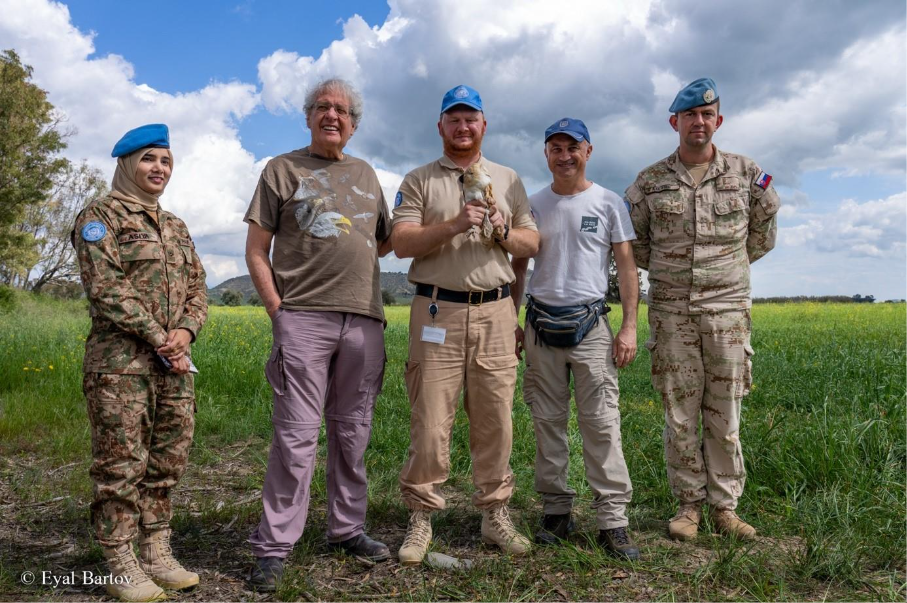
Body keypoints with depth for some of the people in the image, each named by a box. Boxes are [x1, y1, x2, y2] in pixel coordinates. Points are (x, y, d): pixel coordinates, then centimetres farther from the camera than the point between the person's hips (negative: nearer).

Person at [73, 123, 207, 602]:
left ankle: (157, 554, 21)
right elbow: (106, 288, -12)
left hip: (174, 361, 7)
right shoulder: (100, 216, -1)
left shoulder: (176, 227, 19)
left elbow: (197, 287, 13)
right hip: (120, 360, -6)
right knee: (122, 462, -1)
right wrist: (158, 339, -15)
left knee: (168, 460, 9)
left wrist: (185, 332, -7)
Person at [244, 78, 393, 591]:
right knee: (297, 436, -5)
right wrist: (278, 311, -6)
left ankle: (348, 529, 24)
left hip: (364, 319, 4)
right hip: (304, 318, -4)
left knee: (353, 432, 10)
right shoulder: (283, 169, 8)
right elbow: (257, 250, 3)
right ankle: (274, 547, 6)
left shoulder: (366, 174, 20)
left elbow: (383, 242, 25)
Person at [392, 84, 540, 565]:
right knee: (430, 423, -3)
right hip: (437, 310, -2)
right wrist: (454, 225, -17)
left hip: (495, 312, 3)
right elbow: (401, 243, -4)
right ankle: (421, 519, 12)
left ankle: (495, 514, 20)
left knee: (495, 421, 6)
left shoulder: (508, 180, 17)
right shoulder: (418, 180, 8)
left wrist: (503, 231, -7)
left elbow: (532, 243, 14)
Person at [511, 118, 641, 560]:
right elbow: (518, 268, 13)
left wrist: (629, 326, -5)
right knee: (548, 423, 7)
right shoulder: (532, 205, 10)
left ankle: (612, 520, 4)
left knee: (602, 423, -4)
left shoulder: (609, 203, 5)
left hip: (591, 324, -2)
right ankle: (556, 511, 19)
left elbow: (626, 267, 3)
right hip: (541, 324, 2)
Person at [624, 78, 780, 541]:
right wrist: (665, 268, 9)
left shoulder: (747, 174, 6)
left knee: (724, 416, 6)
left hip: (727, 308, 0)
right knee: (679, 415, 4)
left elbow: (763, 235, 16)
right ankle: (688, 503, 18)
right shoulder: (650, 181, 4)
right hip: (671, 312, 0)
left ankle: (725, 506, 18)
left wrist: (727, 265, 12)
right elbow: (630, 239, 13)